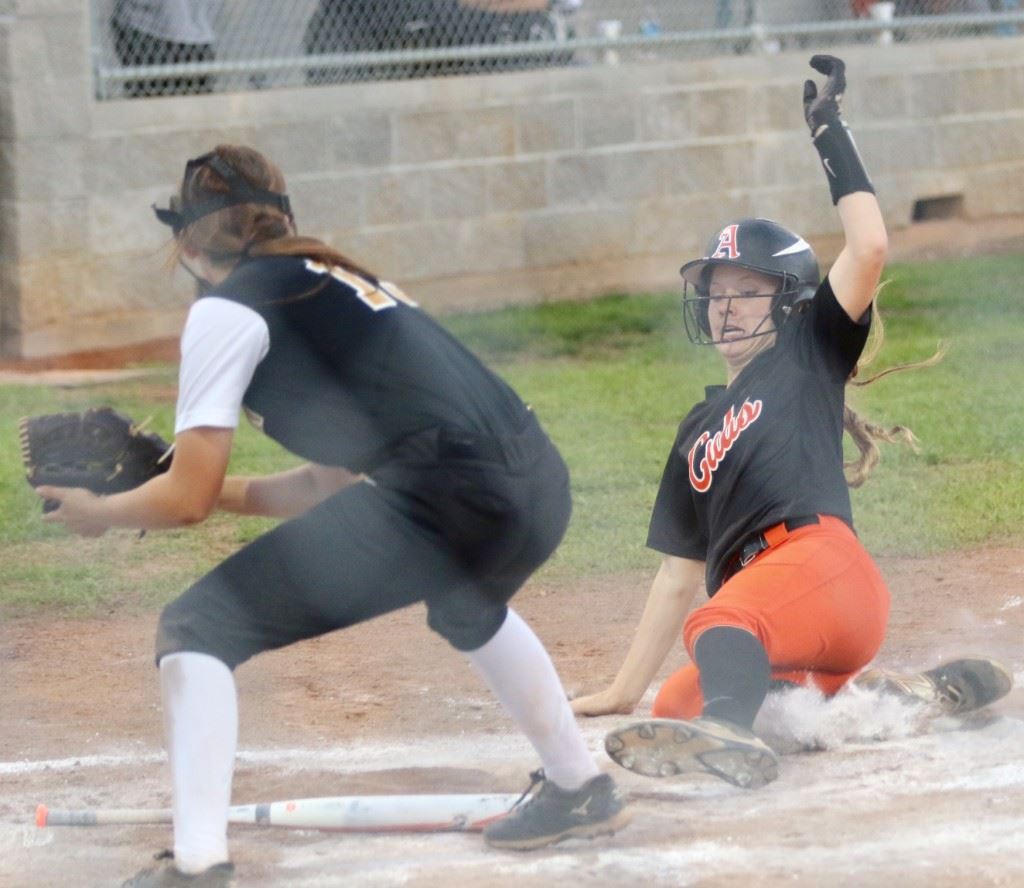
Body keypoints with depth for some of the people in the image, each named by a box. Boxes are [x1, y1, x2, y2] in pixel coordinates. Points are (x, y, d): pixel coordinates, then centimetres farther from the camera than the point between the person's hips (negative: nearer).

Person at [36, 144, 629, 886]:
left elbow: (187, 500, 4)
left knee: (198, 628, 0)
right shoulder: (336, 282, 28)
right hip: (542, 489, 8)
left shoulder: (228, 309, 5)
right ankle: (581, 791, 52)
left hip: (447, 500, -8)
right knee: (467, 605, 43)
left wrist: (98, 512, 22)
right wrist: (225, 491, 36)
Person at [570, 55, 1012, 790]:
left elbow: (870, 249, -1)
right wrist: (624, 693, 25)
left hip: (822, 560, -9)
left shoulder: (809, 355, 16)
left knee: (724, 623, -35)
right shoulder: (699, 432, 31)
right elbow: (679, 571, 30)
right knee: (677, 710, -8)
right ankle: (906, 695, 0)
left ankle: (731, 731, -71)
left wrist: (832, 135, 4)